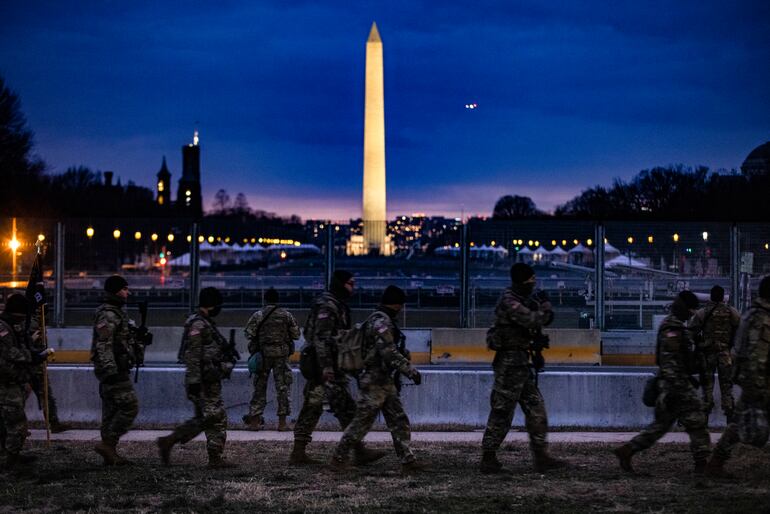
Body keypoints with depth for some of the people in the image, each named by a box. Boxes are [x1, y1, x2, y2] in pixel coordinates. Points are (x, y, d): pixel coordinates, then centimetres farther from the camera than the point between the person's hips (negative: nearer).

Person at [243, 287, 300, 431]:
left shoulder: (258, 315, -2)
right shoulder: (286, 315, 1)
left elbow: (249, 334, -5)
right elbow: (296, 334, 3)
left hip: (263, 354, 0)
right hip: (282, 354, 0)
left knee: (259, 387, 7)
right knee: (283, 387, 4)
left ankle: (254, 420, 5)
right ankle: (282, 422, 1)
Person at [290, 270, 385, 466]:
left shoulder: (336, 305, 19)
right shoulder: (327, 306, -14)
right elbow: (321, 338, -22)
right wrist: (326, 366, -27)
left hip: (319, 366, 11)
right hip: (327, 366, -11)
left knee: (312, 408, 9)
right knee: (346, 409, -7)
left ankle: (298, 453, 10)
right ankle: (360, 453, -5)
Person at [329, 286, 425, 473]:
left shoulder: (380, 320, 15)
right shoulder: (382, 322, -17)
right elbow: (389, 353, -25)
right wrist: (410, 370, -24)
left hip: (385, 382, 10)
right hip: (374, 382, -10)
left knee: (399, 422, 6)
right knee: (362, 422, -2)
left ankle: (407, 461, 5)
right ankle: (339, 458, 8)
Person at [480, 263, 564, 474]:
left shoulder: (523, 300, 14)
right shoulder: (509, 301, -16)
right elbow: (532, 320, -26)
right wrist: (545, 307, -7)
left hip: (521, 363, 10)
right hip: (510, 362, -10)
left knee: (536, 408, 9)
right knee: (502, 412, -4)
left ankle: (541, 457, 13)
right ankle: (488, 459, 3)